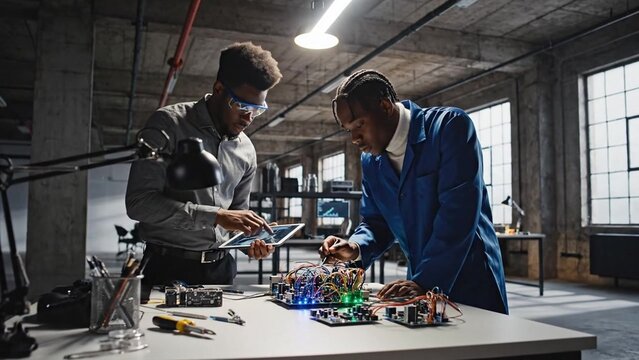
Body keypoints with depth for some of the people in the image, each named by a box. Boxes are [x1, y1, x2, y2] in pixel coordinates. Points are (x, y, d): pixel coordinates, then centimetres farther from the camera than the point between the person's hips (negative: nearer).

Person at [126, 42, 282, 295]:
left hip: (220, 268, 5)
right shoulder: (169, 124, -9)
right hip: (169, 268, -4)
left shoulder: (246, 150, 7)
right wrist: (216, 216, -22)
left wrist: (250, 240, -4)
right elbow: (139, 202, -18)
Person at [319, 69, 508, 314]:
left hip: (471, 283, -5)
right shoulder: (370, 161, 5)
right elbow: (375, 221, 12)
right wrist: (356, 248, -10)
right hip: (420, 283, 5)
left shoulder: (449, 126, -15)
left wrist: (424, 281, -27)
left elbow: (458, 211, -23)